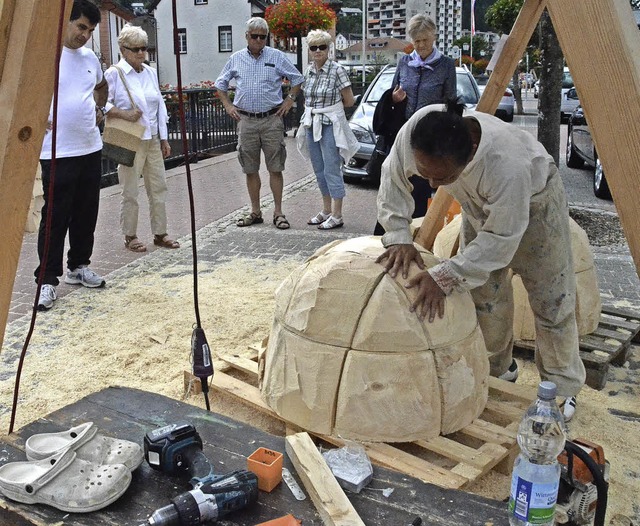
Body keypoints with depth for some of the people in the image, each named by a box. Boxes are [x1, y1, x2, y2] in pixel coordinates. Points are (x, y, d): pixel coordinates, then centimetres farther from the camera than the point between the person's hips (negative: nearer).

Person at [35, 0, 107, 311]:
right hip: (58, 154, -7)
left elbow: (102, 87, 29)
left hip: (91, 149, 7)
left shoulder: (90, 57, 11)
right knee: (55, 218, -3)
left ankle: (78, 267, 28)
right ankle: (47, 280, 6)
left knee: (86, 214, 13)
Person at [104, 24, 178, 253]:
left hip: (152, 140, 6)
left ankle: (160, 233, 21)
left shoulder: (151, 72, 11)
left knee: (158, 187, 10)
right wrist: (123, 114, -20)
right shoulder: (114, 74, -8)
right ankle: (130, 236, 14)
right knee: (130, 192, 1)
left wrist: (164, 139, 14)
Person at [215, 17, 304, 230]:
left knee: (275, 168, -1)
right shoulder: (236, 59, 8)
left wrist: (289, 99, 1)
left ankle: (278, 212, 5)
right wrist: (228, 105, 10)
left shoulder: (277, 56, 2)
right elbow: (221, 84, 20)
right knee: (250, 169, 6)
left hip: (272, 119, -2)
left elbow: (297, 78, 11)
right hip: (246, 121, 2)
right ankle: (255, 212, 16)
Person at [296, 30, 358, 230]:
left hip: (330, 125, -7)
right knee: (319, 170, 13)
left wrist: (329, 108, 3)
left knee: (332, 170, -6)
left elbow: (349, 101, -7)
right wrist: (312, 109, 6)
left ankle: (336, 216, -1)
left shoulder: (337, 70, -10)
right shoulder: (309, 70, 8)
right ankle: (326, 210, 24)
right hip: (311, 125, 7)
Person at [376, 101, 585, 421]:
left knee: (551, 302, 2)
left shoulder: (508, 164, -47)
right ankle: (498, 371, 30)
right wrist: (398, 237, -25)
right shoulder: (416, 131, -34)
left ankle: (562, 388, 22)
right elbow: (393, 180, -16)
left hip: (533, 200, -4)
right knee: (483, 295, 8)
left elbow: (499, 240, -36)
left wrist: (444, 277, -41)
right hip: (480, 204, 5)